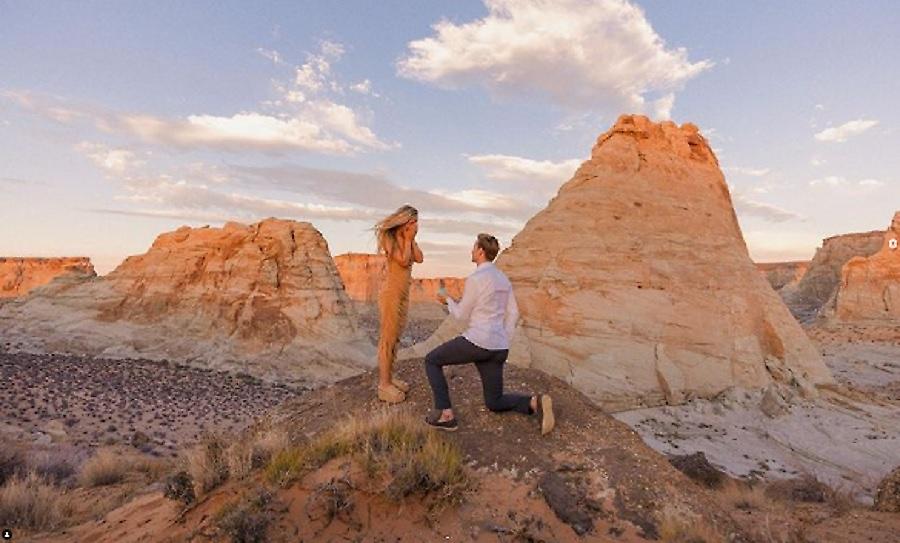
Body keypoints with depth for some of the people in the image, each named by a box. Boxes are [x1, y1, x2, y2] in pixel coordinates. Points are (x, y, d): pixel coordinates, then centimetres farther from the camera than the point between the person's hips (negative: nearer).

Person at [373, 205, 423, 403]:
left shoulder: (407, 240, 11)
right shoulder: (389, 238, -10)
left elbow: (419, 258, 0)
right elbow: (403, 261, -19)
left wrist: (412, 239, 0)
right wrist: (408, 238, -10)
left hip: (404, 295, 8)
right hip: (391, 294, -8)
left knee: (395, 338, 13)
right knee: (387, 339, -3)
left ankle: (390, 377, 23)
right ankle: (384, 384, 4)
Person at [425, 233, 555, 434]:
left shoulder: (475, 279, -13)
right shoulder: (502, 278, 14)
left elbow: (462, 315, -3)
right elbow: (513, 314, 16)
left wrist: (448, 299, 16)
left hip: (477, 342, -8)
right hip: (497, 348, 8)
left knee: (432, 360, 16)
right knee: (495, 403, 21)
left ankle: (445, 414, 7)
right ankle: (536, 403, -5)